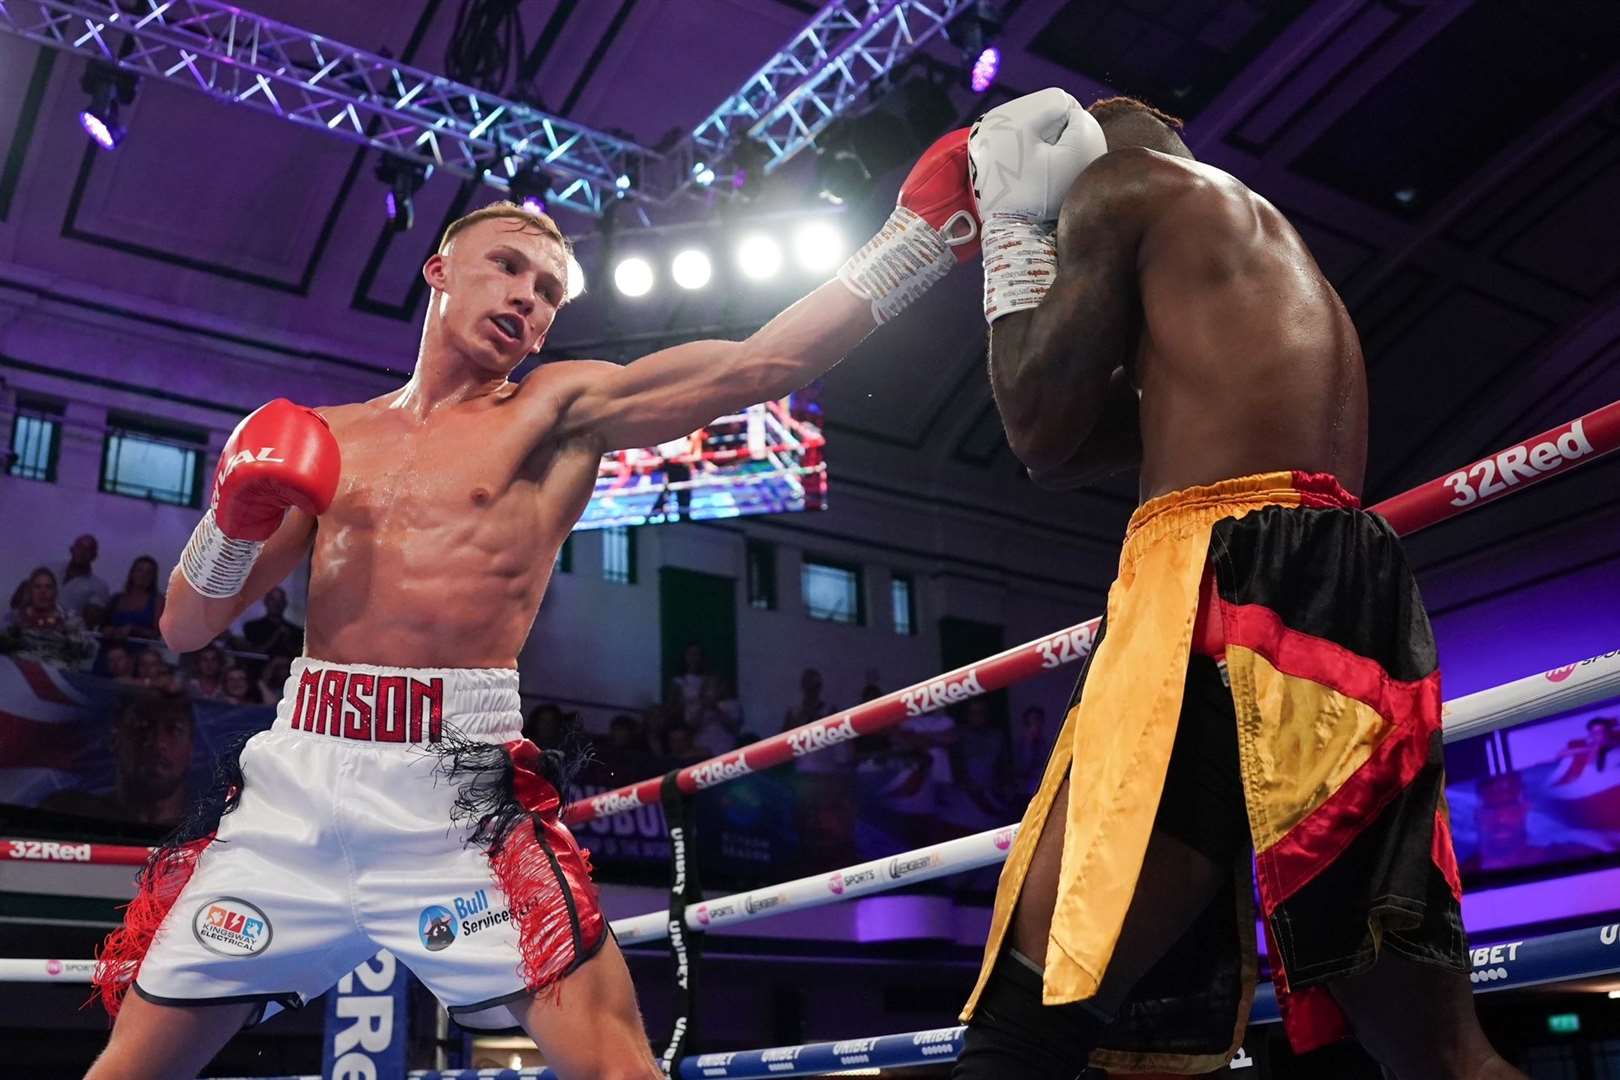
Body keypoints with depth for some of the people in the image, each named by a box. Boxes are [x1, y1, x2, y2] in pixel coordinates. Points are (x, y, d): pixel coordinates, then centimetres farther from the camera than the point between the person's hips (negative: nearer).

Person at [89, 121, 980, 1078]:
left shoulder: (561, 409, 6)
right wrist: (236, 520, -5)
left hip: (458, 791, -3)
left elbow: (758, 365, -8)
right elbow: (185, 629, 15)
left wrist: (923, 229, -13)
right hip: (295, 780, 4)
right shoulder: (326, 440, 15)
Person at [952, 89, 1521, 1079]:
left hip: (1233, 581, -9)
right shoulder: (1265, 237, 34)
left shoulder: (1123, 181, 10)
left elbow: (1045, 439, 8)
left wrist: (1012, 236, 20)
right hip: (1355, 597, 9)